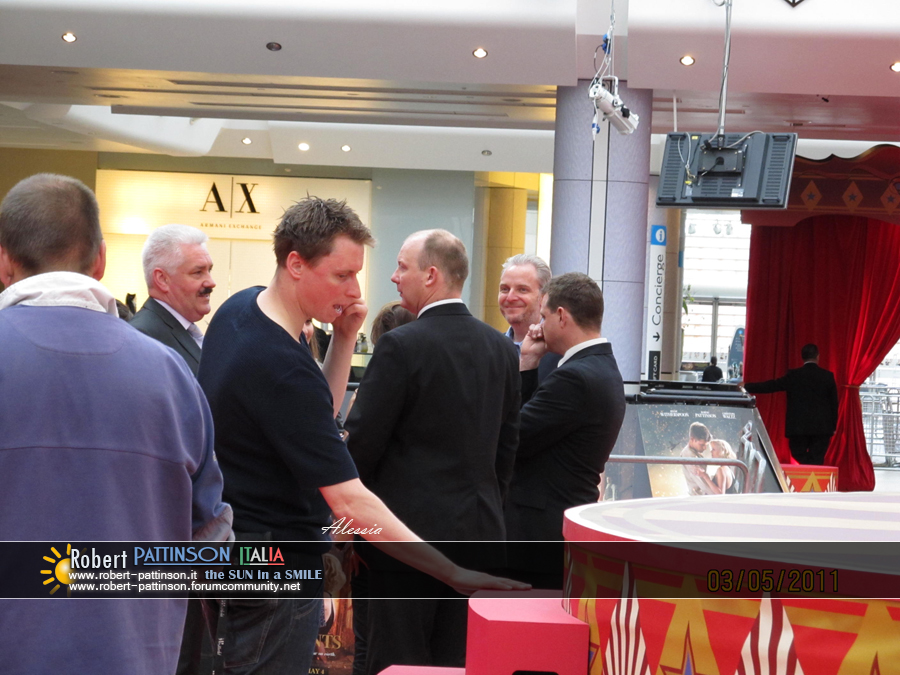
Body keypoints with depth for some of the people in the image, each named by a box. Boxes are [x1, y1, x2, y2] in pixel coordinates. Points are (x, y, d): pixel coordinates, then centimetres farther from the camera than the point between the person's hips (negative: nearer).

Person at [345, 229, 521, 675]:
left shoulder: (401, 346, -13)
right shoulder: (501, 348, 7)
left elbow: (362, 443, -11)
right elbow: (507, 445, 12)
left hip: (410, 528, -6)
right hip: (479, 532, 6)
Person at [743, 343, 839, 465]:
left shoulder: (793, 375, -3)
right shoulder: (827, 376, 0)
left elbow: (770, 386, 1)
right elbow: (834, 402, 3)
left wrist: (746, 386, 11)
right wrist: (833, 426, 11)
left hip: (798, 427, 0)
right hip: (822, 427, 0)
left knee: (800, 457, 13)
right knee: (816, 460, 2)